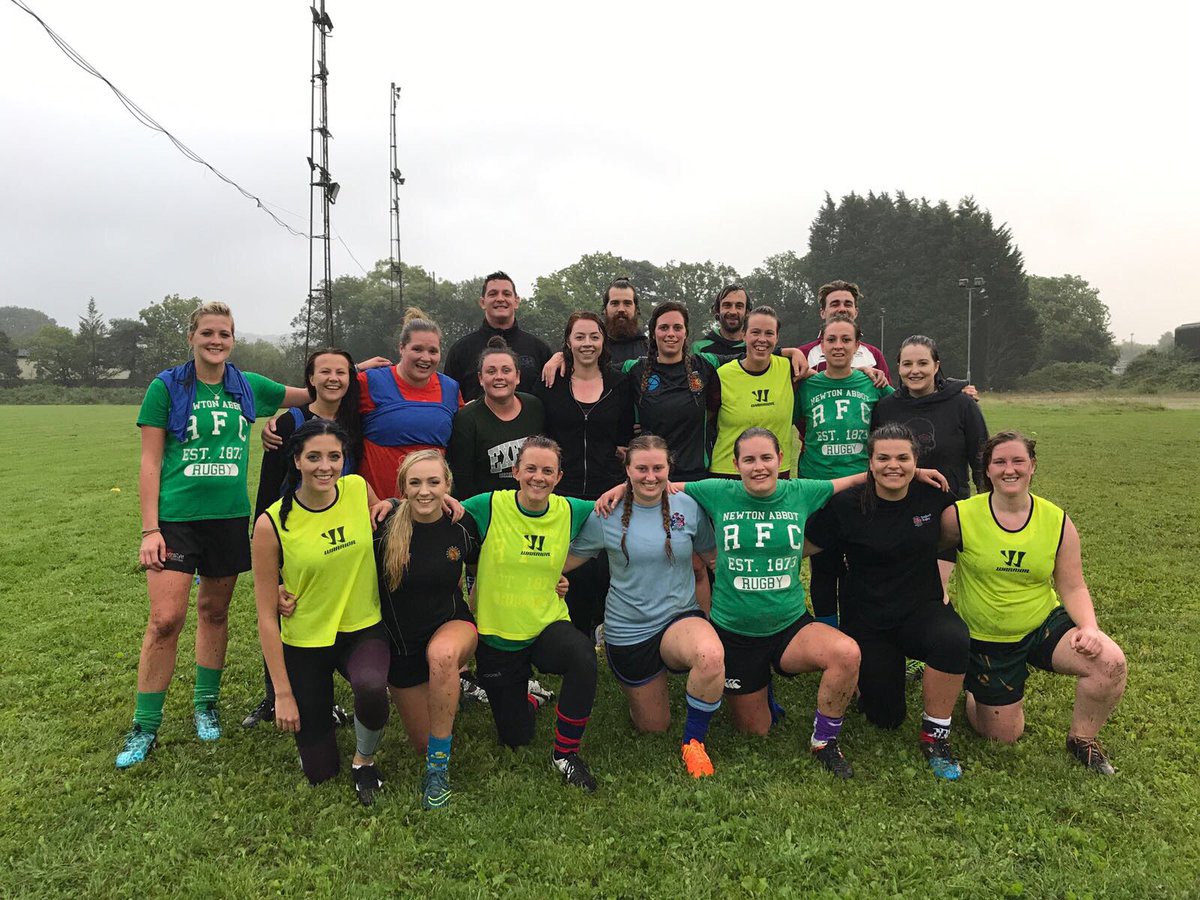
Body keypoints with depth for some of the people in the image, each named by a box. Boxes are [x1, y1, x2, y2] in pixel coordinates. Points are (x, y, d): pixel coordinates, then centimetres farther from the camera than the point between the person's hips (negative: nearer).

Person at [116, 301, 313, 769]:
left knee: (214, 611, 13)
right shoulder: (166, 387, -2)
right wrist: (149, 529, -8)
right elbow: (150, 463, -3)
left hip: (230, 517, 3)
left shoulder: (248, 387, 7)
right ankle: (145, 726, 7)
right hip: (176, 516, -3)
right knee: (165, 619, -8)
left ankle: (205, 704, 30)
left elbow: (313, 393, 18)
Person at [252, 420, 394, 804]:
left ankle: (364, 759, 0)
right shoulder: (272, 524, -17)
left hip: (363, 629, 2)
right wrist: (283, 693, -12)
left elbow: (379, 512, 18)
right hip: (305, 642, -1)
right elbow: (266, 614, -12)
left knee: (371, 687, -35)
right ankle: (321, 710, 39)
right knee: (320, 772, 5)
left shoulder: (358, 489, -9)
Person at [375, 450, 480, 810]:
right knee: (424, 743, 8)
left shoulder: (462, 525, -11)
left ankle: (439, 769, -22)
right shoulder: (385, 527, -18)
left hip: (452, 625, -1)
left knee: (441, 654, -40)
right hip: (402, 641, 1)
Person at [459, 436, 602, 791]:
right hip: (496, 637, 0)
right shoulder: (488, 506, -14)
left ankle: (566, 753, -11)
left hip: (548, 627, 1)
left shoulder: (571, 511, -7)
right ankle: (524, 698, 47)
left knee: (583, 655, -35)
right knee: (516, 738, 10)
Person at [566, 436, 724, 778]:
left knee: (712, 655, -36)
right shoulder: (606, 515, -6)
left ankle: (694, 739, -9)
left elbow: (714, 555, 9)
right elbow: (563, 561, 0)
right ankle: (644, 689, 48)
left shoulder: (688, 507, -4)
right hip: (628, 630, 0)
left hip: (681, 619, 0)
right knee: (654, 726, 11)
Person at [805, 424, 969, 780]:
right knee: (885, 718, 1)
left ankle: (935, 734, -11)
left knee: (954, 640, -34)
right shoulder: (846, 506, -13)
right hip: (867, 623, -1)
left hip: (922, 608, 1)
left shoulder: (934, 497, -6)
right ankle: (884, 670, 37)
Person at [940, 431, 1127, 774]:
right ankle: (976, 690, 37)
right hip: (985, 640, -2)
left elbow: (1073, 588, -4)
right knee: (1004, 736, 3)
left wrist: (1089, 627, -20)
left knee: (1110, 662, -25)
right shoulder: (961, 516, -17)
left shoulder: (1057, 521, -8)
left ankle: (1082, 739, 4)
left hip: (1044, 625, 2)